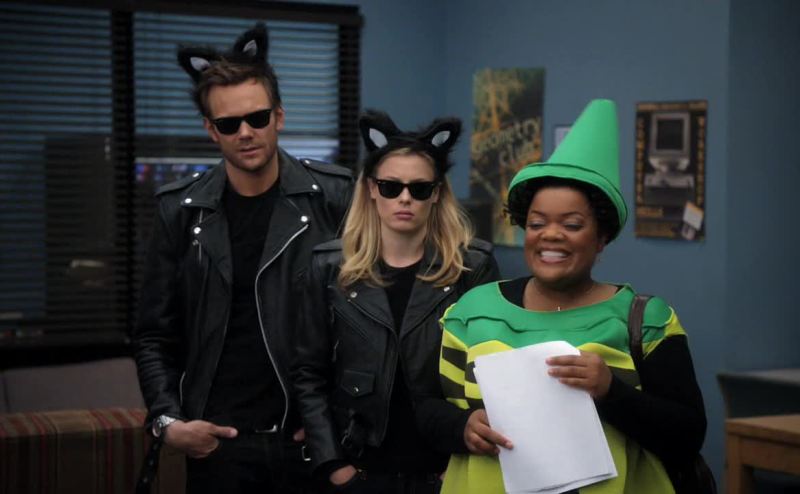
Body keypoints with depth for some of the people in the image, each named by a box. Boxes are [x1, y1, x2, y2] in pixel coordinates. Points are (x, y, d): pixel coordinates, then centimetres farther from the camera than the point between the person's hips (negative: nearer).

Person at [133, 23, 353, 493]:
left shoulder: (334, 196, -3)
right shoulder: (182, 210, 1)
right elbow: (155, 337, 6)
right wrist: (168, 422, -6)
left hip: (311, 438, -1)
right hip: (218, 443, 1)